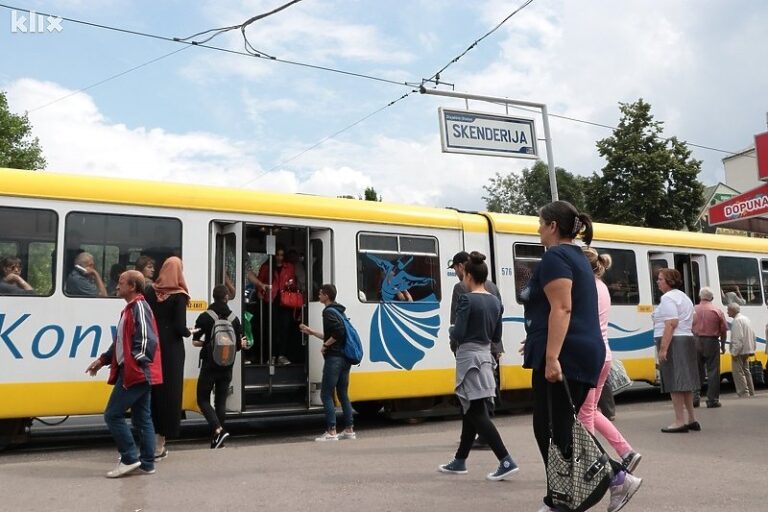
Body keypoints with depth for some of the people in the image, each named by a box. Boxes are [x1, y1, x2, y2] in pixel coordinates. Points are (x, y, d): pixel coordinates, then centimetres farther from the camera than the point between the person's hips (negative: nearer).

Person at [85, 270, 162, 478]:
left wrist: (134, 367, -21)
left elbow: (147, 340, -23)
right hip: (137, 374, 10)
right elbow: (121, 342, 25)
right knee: (142, 418, 11)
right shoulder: (130, 308, 18)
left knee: (112, 414, -5)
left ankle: (130, 459, 0)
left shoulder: (139, 307, -14)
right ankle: (147, 463, 16)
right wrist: (103, 360, 20)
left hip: (136, 374, -10)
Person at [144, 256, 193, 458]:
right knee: (168, 391, 1)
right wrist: (189, 332, 7)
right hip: (171, 348, -4)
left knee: (151, 389, 10)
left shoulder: (150, 291, 4)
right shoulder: (179, 296, -9)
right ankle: (158, 445, 4)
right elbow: (179, 327, -12)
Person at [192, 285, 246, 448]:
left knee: (203, 399, 6)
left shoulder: (205, 317, -7)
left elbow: (195, 341, -6)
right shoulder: (234, 318, 1)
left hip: (209, 365, -3)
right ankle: (217, 441, 13)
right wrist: (243, 343, 26)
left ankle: (218, 430, -13)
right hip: (226, 367, 3)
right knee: (221, 401, 11)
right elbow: (238, 345, 4)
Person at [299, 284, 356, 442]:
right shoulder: (338, 311, 19)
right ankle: (349, 430, 15)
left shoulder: (328, 312, -10)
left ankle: (331, 432, -4)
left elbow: (339, 332, -25)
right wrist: (311, 332, 26)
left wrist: (325, 345, -13)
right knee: (343, 394, 13)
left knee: (326, 394, -3)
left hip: (334, 358, -9)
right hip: (344, 358, 9)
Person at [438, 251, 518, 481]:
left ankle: (506, 462, -9)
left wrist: (451, 331, 3)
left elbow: (458, 334, -18)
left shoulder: (467, 299, -14)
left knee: (477, 414, -3)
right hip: (485, 356, 8)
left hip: (470, 358, -8)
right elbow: (496, 336, 11)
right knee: (471, 412, 16)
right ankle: (459, 461, 27)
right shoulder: (495, 301, 8)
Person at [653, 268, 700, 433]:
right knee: (684, 382, 14)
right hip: (687, 339, 10)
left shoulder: (668, 298, -11)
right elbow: (686, 323, 21)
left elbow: (671, 324, -20)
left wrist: (663, 348, -23)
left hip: (673, 342, -10)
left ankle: (680, 421, -7)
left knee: (674, 384, -7)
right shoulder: (683, 297, 21)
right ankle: (692, 420, 20)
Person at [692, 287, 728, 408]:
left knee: (697, 370, 10)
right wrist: (723, 345, 12)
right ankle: (712, 399, 2)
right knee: (713, 371, 3)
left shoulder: (693, 310, 1)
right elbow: (724, 330, 1)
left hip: (696, 342, 2)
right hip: (712, 343, -2)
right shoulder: (717, 311, -2)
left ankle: (694, 397, 9)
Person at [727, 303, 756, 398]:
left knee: (738, 373, -7)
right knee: (746, 372, 18)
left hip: (740, 351, -10)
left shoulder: (737, 320, -17)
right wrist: (752, 349, 22)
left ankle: (744, 394, -8)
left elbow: (738, 338, -23)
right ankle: (751, 393, 24)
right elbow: (752, 335, 19)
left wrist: (734, 352, -21)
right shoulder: (746, 318, 16)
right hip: (747, 350, 10)